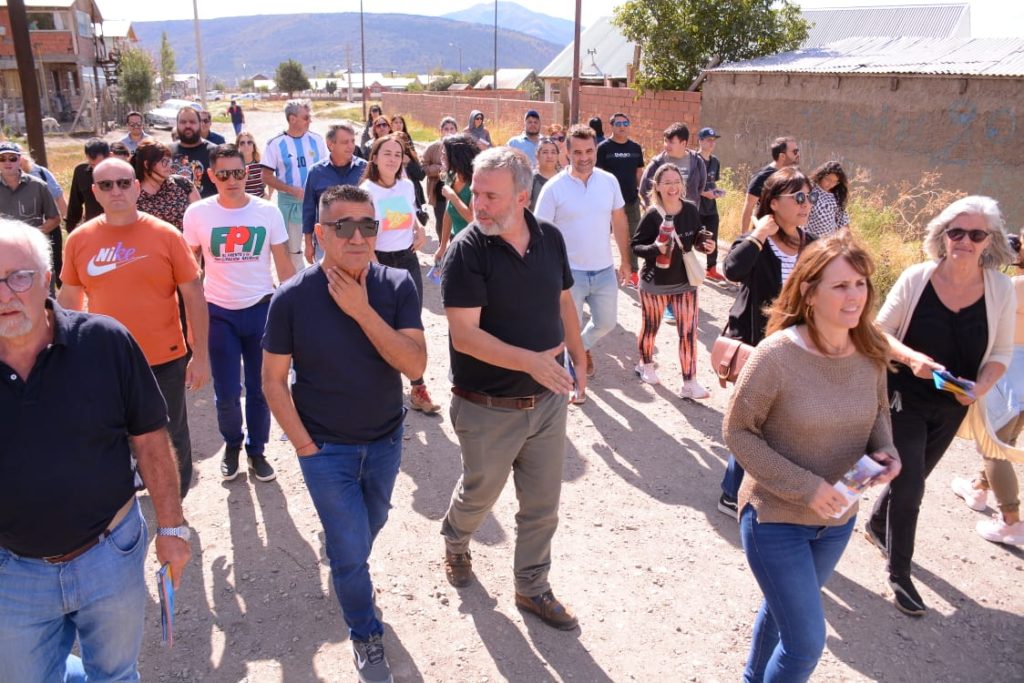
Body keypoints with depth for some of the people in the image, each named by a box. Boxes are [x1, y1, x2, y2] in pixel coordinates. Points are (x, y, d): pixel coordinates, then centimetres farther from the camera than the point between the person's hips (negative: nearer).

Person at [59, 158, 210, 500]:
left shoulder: (166, 235, -9)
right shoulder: (79, 240, -2)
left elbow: (193, 294, -6)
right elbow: (69, 298, 9)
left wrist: (201, 355, -8)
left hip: (165, 361, -2)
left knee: (171, 439, 14)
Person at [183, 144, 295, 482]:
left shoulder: (267, 211, -5)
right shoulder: (197, 213, -5)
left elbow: (284, 264, 1)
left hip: (261, 309, 1)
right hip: (219, 313, 0)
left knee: (260, 388, 9)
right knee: (226, 394, 4)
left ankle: (256, 451, 29)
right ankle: (232, 444, 33)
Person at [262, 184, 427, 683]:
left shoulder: (397, 287, -14)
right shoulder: (292, 298, -18)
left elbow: (415, 365, -23)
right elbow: (274, 382, -10)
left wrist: (361, 311, -30)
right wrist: (306, 447, -12)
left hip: (385, 440, 3)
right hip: (326, 448, -3)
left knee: (371, 524, 26)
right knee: (351, 547, 6)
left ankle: (347, 574, 59)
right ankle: (365, 633, 32)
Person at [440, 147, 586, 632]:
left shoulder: (550, 238, -2)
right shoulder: (468, 249, -18)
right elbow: (464, 335, -24)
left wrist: (579, 358, 14)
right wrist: (530, 360, -34)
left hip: (548, 401, 4)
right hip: (488, 409, -4)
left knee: (542, 504, 15)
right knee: (479, 493, 19)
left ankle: (532, 588, 36)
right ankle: (455, 542, 52)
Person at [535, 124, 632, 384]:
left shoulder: (609, 181, -1)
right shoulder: (554, 187, -12)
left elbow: (619, 221, 9)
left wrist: (625, 261, 11)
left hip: (605, 271, 4)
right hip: (570, 273, -4)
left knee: (606, 323, 19)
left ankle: (584, 347, 50)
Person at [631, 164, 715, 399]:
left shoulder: (691, 210, -4)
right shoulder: (652, 215, -15)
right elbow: (635, 245, -10)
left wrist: (704, 245, -11)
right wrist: (655, 249, -28)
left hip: (685, 282, 2)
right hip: (655, 283, -2)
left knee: (689, 332, -1)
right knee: (650, 327, 16)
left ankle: (690, 383, 7)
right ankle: (645, 365, 43)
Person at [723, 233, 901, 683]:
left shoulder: (871, 351, -8)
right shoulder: (776, 355, -24)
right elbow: (736, 430, -18)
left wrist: (886, 451, -12)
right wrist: (804, 486, -23)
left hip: (838, 517, 6)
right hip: (775, 517, -5)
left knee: (784, 609, 26)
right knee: (806, 641, -1)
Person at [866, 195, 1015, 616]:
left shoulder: (1001, 289, -8)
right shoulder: (916, 278, -15)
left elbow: (1001, 354, 0)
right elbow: (879, 330, -7)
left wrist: (981, 387, -19)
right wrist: (910, 358, -25)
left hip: (952, 408, 3)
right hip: (906, 397, -3)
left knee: (911, 478, 21)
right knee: (910, 486, -3)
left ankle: (878, 524, 50)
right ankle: (899, 574, 17)